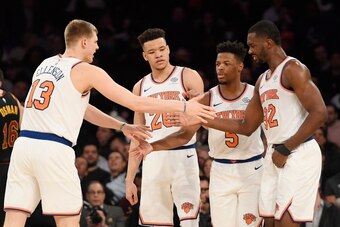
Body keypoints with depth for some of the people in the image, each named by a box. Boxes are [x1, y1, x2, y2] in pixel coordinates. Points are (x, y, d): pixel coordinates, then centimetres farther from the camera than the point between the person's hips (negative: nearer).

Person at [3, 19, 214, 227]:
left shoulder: (46, 65, 21)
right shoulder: (87, 71, -1)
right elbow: (135, 103, -1)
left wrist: (122, 126, 32)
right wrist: (184, 107, 6)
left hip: (24, 143, 6)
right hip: (53, 148, -6)